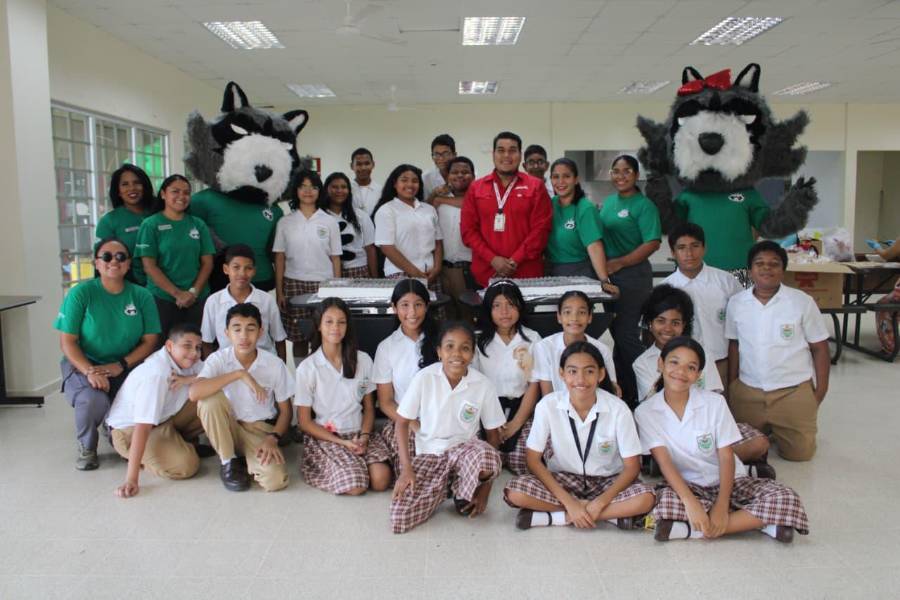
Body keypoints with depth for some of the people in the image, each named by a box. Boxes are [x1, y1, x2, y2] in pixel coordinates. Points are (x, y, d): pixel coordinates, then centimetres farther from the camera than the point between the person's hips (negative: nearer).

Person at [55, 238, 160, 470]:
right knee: (93, 400, -34)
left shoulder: (142, 296, 0)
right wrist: (90, 371, -23)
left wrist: (120, 365, -15)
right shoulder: (80, 293, -6)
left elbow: (149, 341, 0)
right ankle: (87, 448, 4)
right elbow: (67, 342, -7)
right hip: (83, 366, -2)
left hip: (126, 367, 2)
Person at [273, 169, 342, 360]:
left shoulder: (329, 222, 4)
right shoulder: (285, 223, 6)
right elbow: (279, 259, 6)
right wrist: (279, 291, 0)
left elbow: (335, 258, 4)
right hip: (294, 285, 1)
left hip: (323, 285, -1)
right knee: (298, 338, 3)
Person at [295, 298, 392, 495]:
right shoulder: (307, 368, -6)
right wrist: (342, 443, -13)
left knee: (381, 480, -23)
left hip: (359, 433, 2)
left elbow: (369, 407, 9)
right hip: (325, 437, -2)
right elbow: (304, 422, -3)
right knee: (355, 486, -25)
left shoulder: (363, 360, 2)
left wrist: (364, 436, -11)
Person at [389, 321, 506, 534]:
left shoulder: (483, 385, -11)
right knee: (400, 519, -21)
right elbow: (402, 422, -3)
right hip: (428, 454, 0)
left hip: (464, 449, 0)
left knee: (486, 456, -38)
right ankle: (446, 486, 9)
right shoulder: (424, 378, -13)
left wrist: (485, 489, -6)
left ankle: (463, 495, -3)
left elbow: (493, 434, -2)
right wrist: (406, 468, -12)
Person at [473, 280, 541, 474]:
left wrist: (515, 424, -9)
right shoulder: (479, 341, 2)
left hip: (522, 408, 0)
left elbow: (534, 386, 0)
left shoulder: (532, 339, 1)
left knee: (523, 464, -17)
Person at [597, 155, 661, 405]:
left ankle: (636, 394, 11)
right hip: (609, 276, 7)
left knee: (627, 334, -3)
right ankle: (621, 388, 24)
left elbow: (652, 243, -16)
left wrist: (619, 263, -17)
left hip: (633, 275, -7)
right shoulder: (608, 202, 14)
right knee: (616, 333, 12)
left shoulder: (644, 205, -8)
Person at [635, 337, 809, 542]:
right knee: (665, 501, -36)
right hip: (685, 485, -1)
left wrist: (722, 506, -22)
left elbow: (726, 457, -9)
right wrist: (690, 502, -31)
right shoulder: (645, 412, -8)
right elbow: (664, 462, -15)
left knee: (784, 498, -24)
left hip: (726, 481, 1)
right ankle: (754, 521, -22)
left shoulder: (715, 403, -7)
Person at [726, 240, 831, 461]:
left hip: (794, 391, -2)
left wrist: (820, 391, -3)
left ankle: (778, 430, 31)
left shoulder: (803, 302, -8)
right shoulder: (736, 303, -1)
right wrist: (731, 387, 6)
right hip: (747, 391, 2)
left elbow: (819, 348, -2)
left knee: (800, 452, 0)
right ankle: (766, 428, 40)